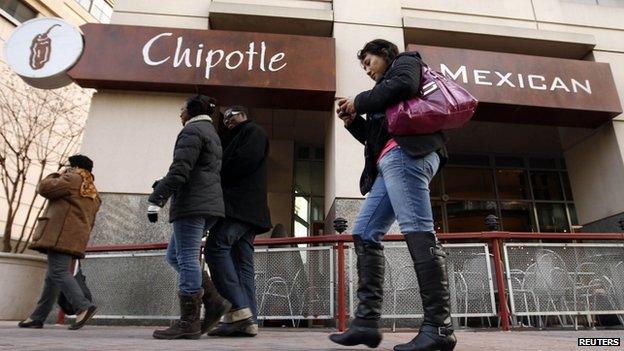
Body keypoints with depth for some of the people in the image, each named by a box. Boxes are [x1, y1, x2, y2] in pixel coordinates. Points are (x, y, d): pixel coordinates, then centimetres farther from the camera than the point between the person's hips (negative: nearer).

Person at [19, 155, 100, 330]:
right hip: (75, 239, 9)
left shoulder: (73, 180, -2)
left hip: (61, 235, -9)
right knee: (52, 276, 12)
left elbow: (44, 188, -5)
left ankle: (84, 306, -25)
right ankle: (38, 317, 16)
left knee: (58, 272, -14)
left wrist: (57, 175, 12)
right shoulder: (93, 194, 25)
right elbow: (89, 223, 24)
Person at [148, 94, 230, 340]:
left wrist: (157, 199, -17)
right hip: (209, 205, 10)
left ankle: (189, 322, -3)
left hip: (193, 204, -10)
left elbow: (180, 170, -16)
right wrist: (163, 184, 30)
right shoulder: (212, 133, 27)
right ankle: (214, 302, 8)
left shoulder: (192, 130, -3)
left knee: (186, 258, -7)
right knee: (175, 255, 13)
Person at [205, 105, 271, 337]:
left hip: (241, 204, -10)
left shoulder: (253, 131, 6)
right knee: (243, 265, 1)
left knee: (216, 247, -20)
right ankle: (248, 322, -2)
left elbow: (245, 161, -11)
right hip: (245, 211, 10)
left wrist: (219, 178, -1)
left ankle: (238, 309, -23)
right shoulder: (239, 139, 33)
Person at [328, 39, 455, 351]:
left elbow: (403, 85, -8)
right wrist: (353, 121, 20)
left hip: (406, 153, -9)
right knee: (364, 233, 0)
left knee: (417, 231, -19)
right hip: (390, 162, 9)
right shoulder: (385, 86, 39)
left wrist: (359, 101, 1)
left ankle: (439, 326, -18)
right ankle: (366, 321, -2)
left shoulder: (405, 62, 18)